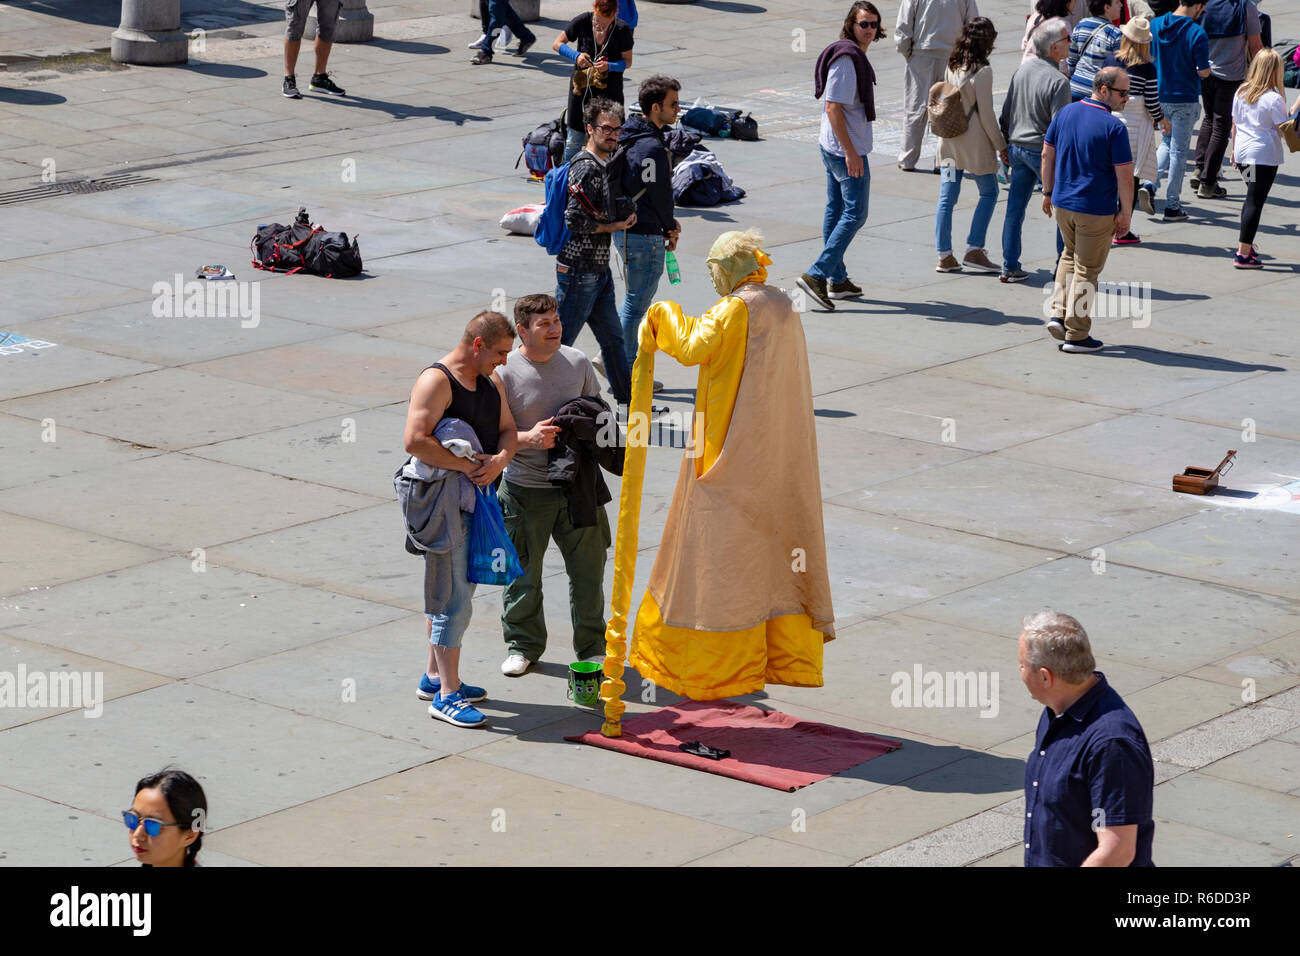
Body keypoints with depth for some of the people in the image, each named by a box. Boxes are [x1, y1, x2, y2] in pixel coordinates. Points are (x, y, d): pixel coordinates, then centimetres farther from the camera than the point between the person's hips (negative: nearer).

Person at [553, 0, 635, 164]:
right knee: (574, 140, 8)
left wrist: (609, 66, -22)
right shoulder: (583, 21, -9)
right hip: (581, 87, 1)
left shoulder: (622, 30, -11)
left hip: (609, 90, -1)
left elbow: (627, 61, -2)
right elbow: (557, 44, 0)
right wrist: (576, 56, -17)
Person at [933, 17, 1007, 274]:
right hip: (974, 140, -6)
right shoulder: (982, 71, -16)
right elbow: (986, 114, -14)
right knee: (989, 193, 10)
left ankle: (944, 255, 8)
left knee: (947, 197, 7)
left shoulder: (952, 66, 2)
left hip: (949, 139, 6)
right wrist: (1000, 145, -4)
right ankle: (974, 250, 5)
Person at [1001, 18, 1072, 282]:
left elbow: (1006, 112, 10)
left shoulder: (1023, 70, 3)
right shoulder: (1058, 81, -19)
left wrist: (1007, 144, 21)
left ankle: (1010, 267, 12)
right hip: (1044, 151, -7)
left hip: (1017, 148, 7)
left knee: (1015, 209, 10)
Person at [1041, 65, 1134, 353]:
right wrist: (1125, 213, -6)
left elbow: (1047, 154, 8)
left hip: (1062, 203, 6)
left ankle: (1058, 314, 15)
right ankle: (1076, 335, 11)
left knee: (1070, 255, 27)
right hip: (1096, 210, -6)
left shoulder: (1066, 113, 1)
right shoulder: (1113, 127, -18)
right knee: (1087, 270, 6)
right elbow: (1124, 175, -16)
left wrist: (1048, 192, 17)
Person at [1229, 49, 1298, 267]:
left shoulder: (1241, 92, 5)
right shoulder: (1273, 99, -14)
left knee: (1252, 198, 23)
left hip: (1242, 152, 7)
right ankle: (1243, 254, -6)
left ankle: (1246, 244, 28)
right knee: (1255, 202, -4)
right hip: (1264, 155, -7)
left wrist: (1234, 150, 24)